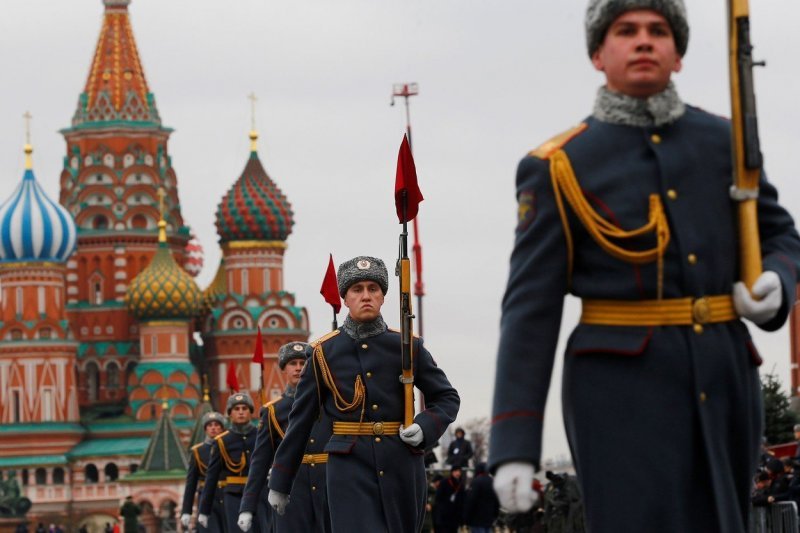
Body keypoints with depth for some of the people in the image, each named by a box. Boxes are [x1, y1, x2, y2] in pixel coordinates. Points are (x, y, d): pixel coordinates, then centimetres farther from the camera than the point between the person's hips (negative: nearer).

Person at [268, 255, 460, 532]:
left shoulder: (408, 346, 5)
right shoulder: (324, 352, 3)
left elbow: (447, 397, 13)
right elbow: (301, 420, 8)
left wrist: (425, 427, -8)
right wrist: (279, 483, 11)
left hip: (402, 467, 3)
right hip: (351, 467, -3)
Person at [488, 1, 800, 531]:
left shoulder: (724, 142, 10)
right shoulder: (559, 167, -1)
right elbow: (530, 308, -4)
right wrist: (514, 446, -10)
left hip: (725, 376, 5)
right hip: (622, 387, -5)